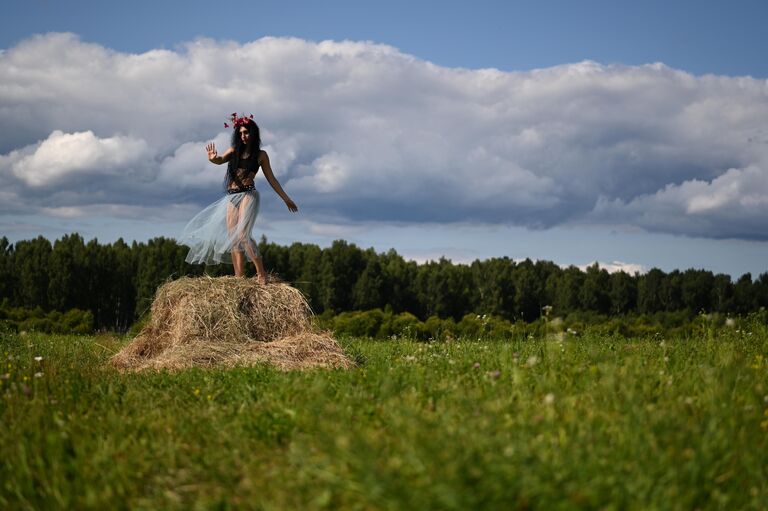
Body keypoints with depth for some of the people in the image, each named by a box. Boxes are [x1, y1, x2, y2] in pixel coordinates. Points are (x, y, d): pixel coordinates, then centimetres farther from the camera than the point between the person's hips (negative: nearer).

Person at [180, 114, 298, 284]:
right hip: (231, 197, 5)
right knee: (232, 238, 0)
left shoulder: (260, 154, 7)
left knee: (242, 235, -21)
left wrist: (286, 198, 14)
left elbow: (271, 179, 13)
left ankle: (261, 273, -15)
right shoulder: (234, 151, 13)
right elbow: (221, 160, -6)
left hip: (248, 194, -5)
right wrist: (212, 159, -31)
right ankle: (239, 278, 1)